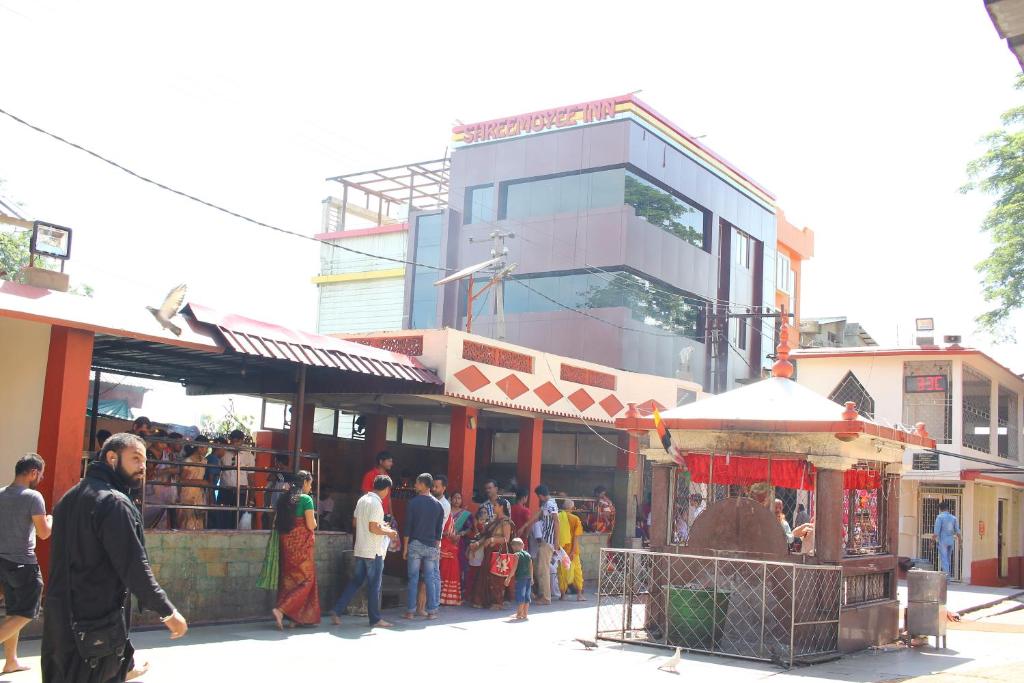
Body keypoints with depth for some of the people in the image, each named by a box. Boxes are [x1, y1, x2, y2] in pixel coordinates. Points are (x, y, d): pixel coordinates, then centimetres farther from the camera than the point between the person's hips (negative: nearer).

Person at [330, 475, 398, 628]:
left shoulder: (362, 500, 9)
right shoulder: (376, 503, -17)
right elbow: (373, 528, -23)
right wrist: (388, 532, -7)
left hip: (360, 550, 8)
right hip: (374, 552, -8)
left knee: (355, 582, 13)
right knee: (374, 586, 2)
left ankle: (337, 611, 8)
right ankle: (375, 619, 10)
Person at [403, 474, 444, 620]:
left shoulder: (413, 503, -6)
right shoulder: (438, 505, 5)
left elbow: (407, 527, -6)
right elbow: (439, 530, 7)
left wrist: (405, 547, 0)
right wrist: (437, 548, 13)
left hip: (415, 544, -2)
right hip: (431, 546, 3)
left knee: (413, 579, 2)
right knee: (430, 579, 6)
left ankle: (411, 611, 3)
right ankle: (432, 611, 6)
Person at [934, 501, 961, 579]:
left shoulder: (940, 517, -8)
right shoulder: (954, 518, 7)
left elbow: (936, 531, -13)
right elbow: (957, 531, 6)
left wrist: (933, 541, -7)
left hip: (942, 541, -5)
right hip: (951, 541, 5)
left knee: (943, 559, -5)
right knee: (948, 558, 16)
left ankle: (946, 574, -14)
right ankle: (949, 574, 20)